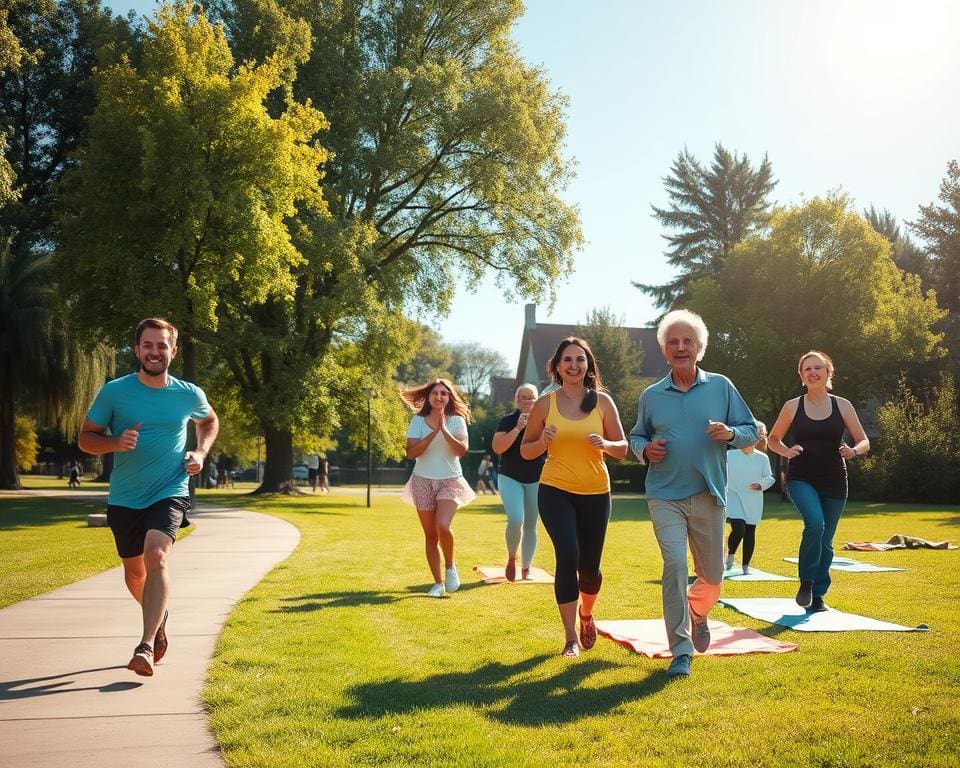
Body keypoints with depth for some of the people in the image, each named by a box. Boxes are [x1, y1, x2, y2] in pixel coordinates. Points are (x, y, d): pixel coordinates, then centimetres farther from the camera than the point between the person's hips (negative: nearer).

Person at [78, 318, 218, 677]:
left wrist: (201, 452, 1)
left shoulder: (190, 395, -3)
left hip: (169, 493, -2)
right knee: (134, 573, 16)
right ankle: (159, 619, 47)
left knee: (156, 558, -26)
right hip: (124, 498, 2)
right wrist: (115, 443, -21)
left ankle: (146, 645, -28)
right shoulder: (114, 391, -6)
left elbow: (210, 421, 19)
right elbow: (85, 438, 0)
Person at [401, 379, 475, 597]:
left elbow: (462, 451, -14)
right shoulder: (418, 420, 0)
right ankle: (438, 583, 16)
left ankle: (450, 566, 3)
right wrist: (433, 433, -18)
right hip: (423, 481, 2)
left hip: (450, 480, -2)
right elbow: (411, 452, -11)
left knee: (443, 526, -23)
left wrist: (444, 429, -20)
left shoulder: (456, 420, -1)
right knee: (430, 536, 4)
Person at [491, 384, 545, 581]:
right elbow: (497, 448, -15)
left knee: (530, 526, 6)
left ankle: (526, 570, 19)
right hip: (510, 478, -2)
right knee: (515, 520, -21)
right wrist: (518, 428, -20)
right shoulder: (507, 422, -1)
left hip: (537, 480, 2)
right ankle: (511, 558, 5)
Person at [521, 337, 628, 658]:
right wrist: (542, 442, -15)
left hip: (595, 493, 1)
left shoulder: (602, 401, 0)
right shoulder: (545, 404, -1)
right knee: (568, 556, -18)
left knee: (589, 566, 8)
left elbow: (622, 448, 3)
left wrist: (604, 444, -18)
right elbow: (525, 451, 6)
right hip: (555, 491, -1)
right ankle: (571, 638, -6)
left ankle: (586, 615, 42)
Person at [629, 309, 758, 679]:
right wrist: (646, 449, -6)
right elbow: (636, 437, 17)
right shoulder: (651, 396, 4)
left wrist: (730, 434, -16)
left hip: (709, 496, 1)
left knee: (711, 575, 11)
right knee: (675, 565, -16)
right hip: (665, 496, -1)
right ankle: (681, 652, -9)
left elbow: (751, 431, 5)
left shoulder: (721, 387, 2)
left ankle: (696, 614, 46)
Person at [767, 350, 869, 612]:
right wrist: (786, 451, -9)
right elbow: (773, 439, 12)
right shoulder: (792, 406, 0)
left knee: (826, 541, 7)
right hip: (801, 479, -2)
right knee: (815, 524, -26)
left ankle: (818, 595, 23)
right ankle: (806, 582, -8)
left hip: (834, 482, 2)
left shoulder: (842, 406, 2)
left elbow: (864, 442, 7)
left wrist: (853, 451, -16)